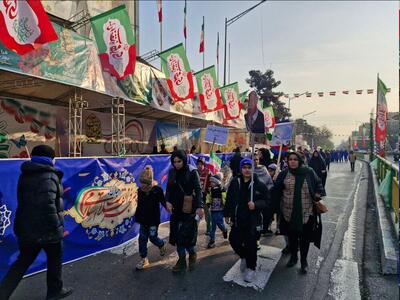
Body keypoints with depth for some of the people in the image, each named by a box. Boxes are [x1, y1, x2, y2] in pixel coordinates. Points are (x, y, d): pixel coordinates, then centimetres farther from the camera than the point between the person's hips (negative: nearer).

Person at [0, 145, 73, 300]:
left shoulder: (24, 176, 9)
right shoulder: (48, 177, -19)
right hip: (46, 229, -7)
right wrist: (56, 228, -22)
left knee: (22, 262, 20)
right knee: (54, 259, 16)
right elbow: (47, 205, -28)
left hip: (25, 228, 7)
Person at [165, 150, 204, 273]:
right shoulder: (172, 172, 5)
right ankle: (182, 260, 24)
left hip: (189, 208, -5)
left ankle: (192, 254, 24)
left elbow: (198, 190, -10)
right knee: (177, 234, 8)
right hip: (176, 208, 5)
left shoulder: (192, 172, -9)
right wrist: (168, 201, -8)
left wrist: (200, 206, -19)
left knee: (186, 234, -5)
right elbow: (169, 188, 9)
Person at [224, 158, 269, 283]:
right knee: (233, 240, 10)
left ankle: (251, 268, 24)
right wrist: (227, 214, 10)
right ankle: (244, 257, 40)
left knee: (251, 244, 1)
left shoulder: (259, 184, -8)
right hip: (237, 219, 3)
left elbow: (267, 200, -3)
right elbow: (229, 199, 6)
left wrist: (256, 205, -21)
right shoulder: (235, 182, -1)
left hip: (252, 220, -3)